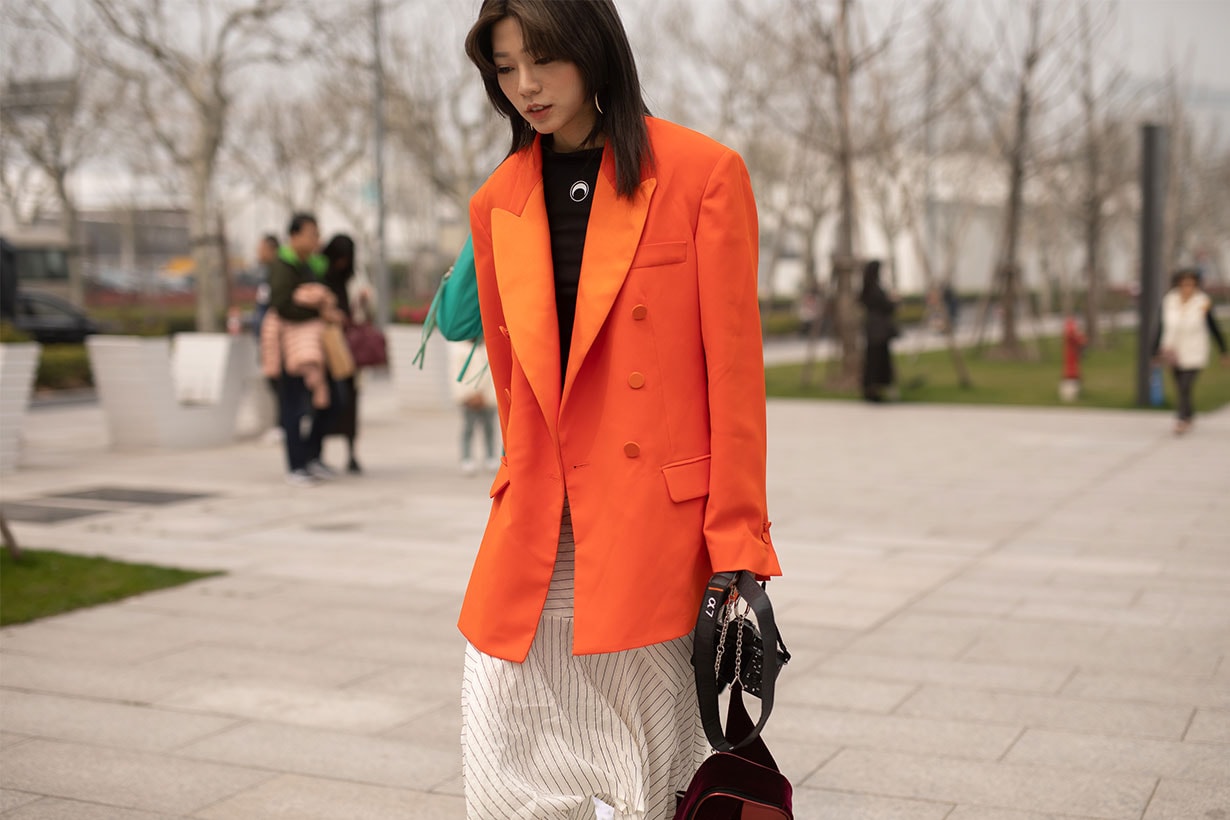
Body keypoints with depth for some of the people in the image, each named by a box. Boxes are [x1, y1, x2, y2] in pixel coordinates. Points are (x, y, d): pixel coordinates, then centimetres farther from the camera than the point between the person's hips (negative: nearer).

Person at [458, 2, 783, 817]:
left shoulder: (702, 174, -3)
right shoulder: (498, 205, 10)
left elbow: (735, 373, -4)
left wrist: (736, 553, -7)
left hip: (654, 529, -4)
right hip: (533, 546, 4)